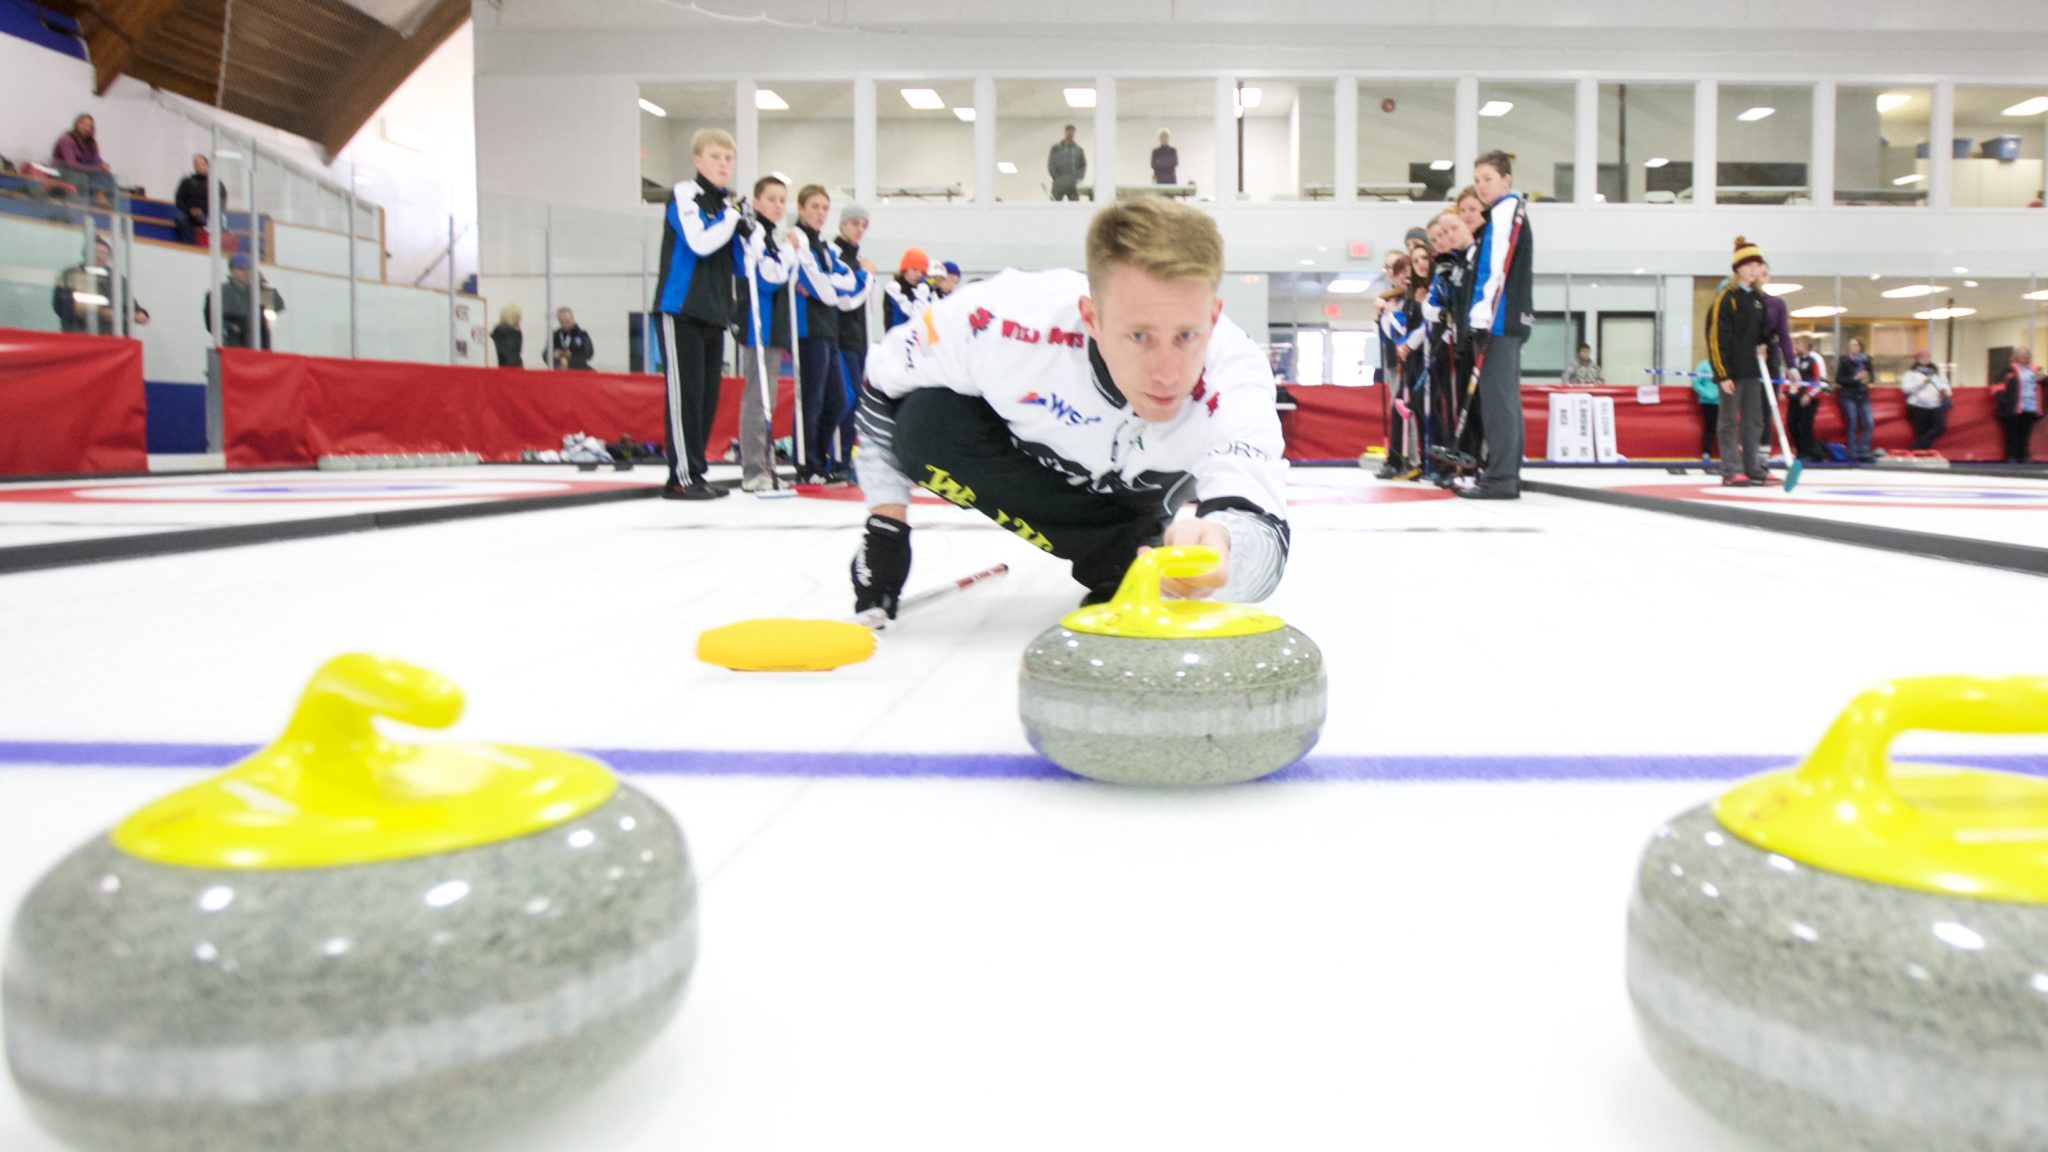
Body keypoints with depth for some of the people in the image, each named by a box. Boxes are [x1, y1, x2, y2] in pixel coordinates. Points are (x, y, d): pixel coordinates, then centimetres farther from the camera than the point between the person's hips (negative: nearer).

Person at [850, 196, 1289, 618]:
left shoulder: (1234, 379, -40)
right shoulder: (997, 322, -38)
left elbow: (1266, 546, -51)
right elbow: (887, 381, -17)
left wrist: (1219, 543, -76)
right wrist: (885, 524, -18)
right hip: (1026, 451, -2)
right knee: (924, 425, -30)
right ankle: (1119, 555, -17)